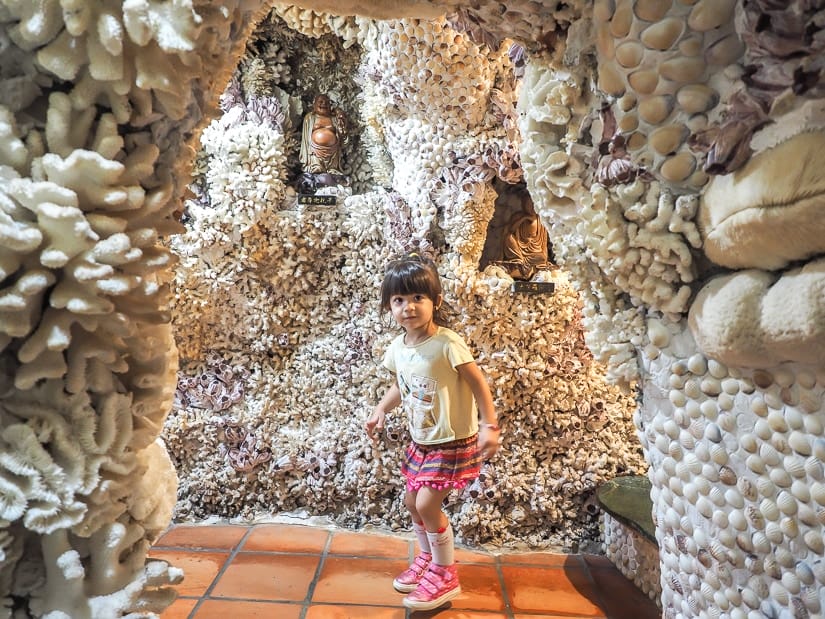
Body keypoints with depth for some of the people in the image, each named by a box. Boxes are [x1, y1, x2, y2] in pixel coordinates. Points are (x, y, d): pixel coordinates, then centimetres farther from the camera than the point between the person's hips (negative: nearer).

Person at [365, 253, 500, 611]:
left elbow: (478, 384, -18)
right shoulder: (397, 348, -3)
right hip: (421, 441, 7)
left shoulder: (447, 344, -24)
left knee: (427, 503, -9)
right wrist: (380, 410, 1)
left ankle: (445, 575, 14)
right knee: (411, 501, 15)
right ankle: (428, 558, 41)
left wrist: (489, 427, -21)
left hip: (453, 442, -7)